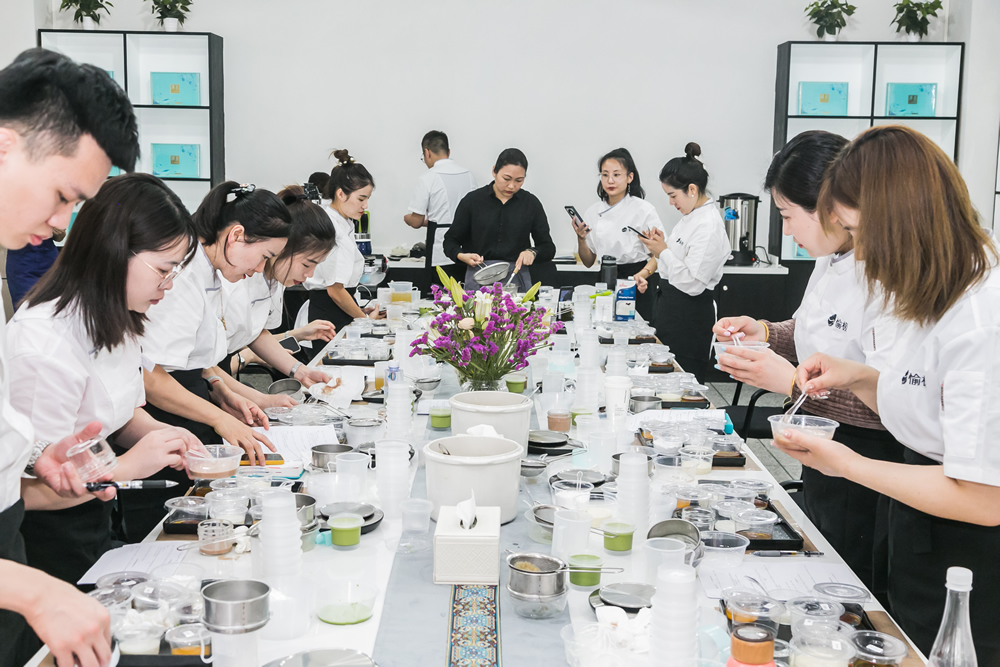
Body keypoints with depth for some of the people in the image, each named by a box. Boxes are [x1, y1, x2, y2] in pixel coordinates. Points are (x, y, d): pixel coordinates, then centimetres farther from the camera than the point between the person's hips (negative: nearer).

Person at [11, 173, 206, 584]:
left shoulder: (117, 324, 2)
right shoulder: (45, 343, -28)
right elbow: (29, 488, -27)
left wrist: (161, 435, -6)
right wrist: (127, 467, -24)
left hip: (94, 522, 9)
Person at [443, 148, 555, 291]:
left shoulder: (531, 203, 9)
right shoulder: (473, 201, 6)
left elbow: (548, 248, 11)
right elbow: (450, 241, 11)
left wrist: (532, 252, -10)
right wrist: (462, 256, -9)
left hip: (517, 278, 1)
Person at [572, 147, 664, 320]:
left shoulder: (643, 209, -6)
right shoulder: (594, 212, 8)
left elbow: (658, 254, -8)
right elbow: (588, 262, 12)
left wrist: (642, 275, -25)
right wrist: (581, 238, -5)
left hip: (638, 287, -3)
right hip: (605, 284, 4)